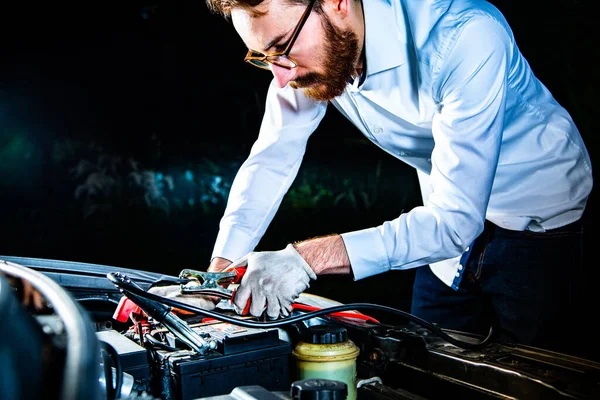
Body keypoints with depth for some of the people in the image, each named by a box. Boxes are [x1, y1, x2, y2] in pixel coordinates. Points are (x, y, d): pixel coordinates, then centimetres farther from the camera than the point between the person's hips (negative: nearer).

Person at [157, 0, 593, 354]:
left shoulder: (467, 36, -36)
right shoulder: (309, 51, -17)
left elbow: (457, 219, -38)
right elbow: (271, 159, -9)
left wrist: (308, 257, -48)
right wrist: (221, 269, -22)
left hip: (535, 214, -5)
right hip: (449, 211, 5)